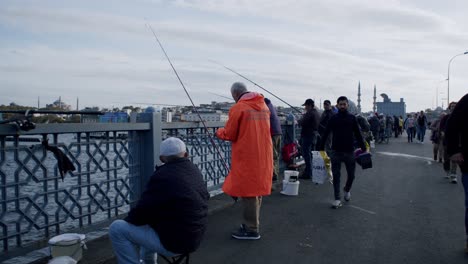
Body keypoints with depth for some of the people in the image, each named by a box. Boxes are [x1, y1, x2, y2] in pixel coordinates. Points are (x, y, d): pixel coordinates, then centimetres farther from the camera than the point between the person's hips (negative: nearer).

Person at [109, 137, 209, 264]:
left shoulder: (163, 176, -22)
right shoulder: (195, 170, 3)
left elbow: (142, 211, -18)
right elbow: (205, 197, 16)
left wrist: (129, 219, 5)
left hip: (175, 241, -9)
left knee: (117, 228, -6)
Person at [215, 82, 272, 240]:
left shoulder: (238, 108, -10)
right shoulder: (264, 106, 11)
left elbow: (229, 135, -8)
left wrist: (219, 132, 11)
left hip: (246, 158, -7)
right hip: (264, 156, 7)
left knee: (247, 192, 1)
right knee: (256, 190, 16)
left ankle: (251, 230, 8)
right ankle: (252, 223, 27)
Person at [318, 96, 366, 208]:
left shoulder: (352, 118, 4)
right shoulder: (333, 118, 2)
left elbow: (358, 134, 5)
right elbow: (326, 134, 1)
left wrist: (363, 149, -1)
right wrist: (321, 148, -4)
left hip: (349, 151, 1)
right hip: (336, 152, -1)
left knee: (351, 175, 7)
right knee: (336, 176, 0)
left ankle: (347, 190, 37)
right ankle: (337, 199, 7)